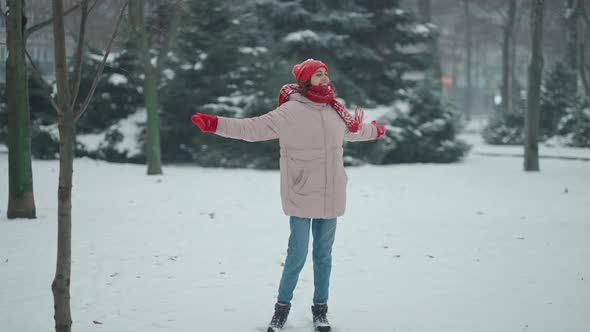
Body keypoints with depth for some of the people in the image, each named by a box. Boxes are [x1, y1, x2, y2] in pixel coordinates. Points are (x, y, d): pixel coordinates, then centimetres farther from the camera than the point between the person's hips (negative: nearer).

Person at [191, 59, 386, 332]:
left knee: (323, 255, 12)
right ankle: (282, 308, 17)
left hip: (330, 197, 5)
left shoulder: (336, 112, 8)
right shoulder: (290, 112, -11)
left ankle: (320, 309, 26)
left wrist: (376, 131, 49)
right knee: (297, 255, -3)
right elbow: (252, 128, -16)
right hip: (301, 197, -5)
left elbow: (355, 130, 30)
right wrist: (214, 124, -26)